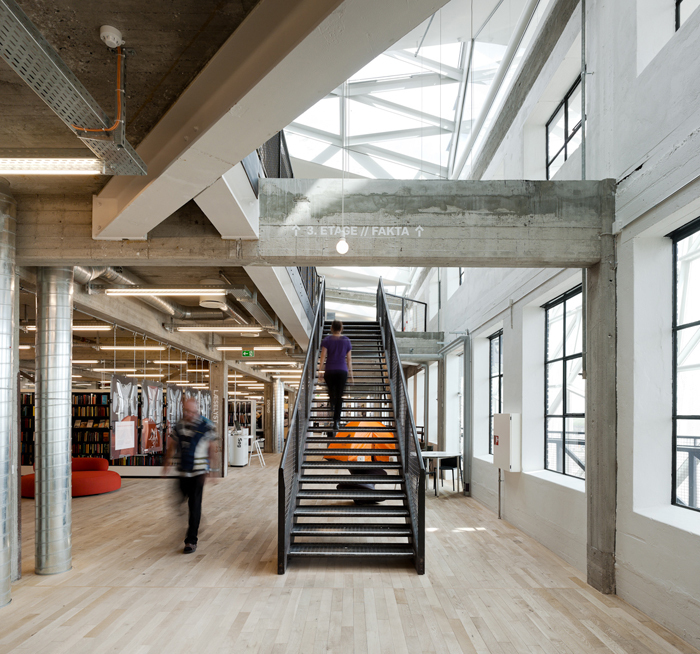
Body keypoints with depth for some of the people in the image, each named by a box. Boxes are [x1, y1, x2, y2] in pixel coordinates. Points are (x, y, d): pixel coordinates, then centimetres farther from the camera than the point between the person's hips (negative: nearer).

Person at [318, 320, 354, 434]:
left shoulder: (327, 340, 1)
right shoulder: (346, 340, 6)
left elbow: (323, 356, -6)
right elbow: (349, 359, 7)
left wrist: (320, 371, -5)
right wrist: (351, 374, 12)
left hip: (329, 371, 0)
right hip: (342, 371, 0)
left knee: (331, 391, 24)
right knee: (339, 396, -2)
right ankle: (336, 422, -10)